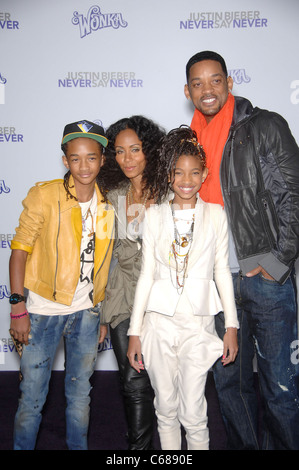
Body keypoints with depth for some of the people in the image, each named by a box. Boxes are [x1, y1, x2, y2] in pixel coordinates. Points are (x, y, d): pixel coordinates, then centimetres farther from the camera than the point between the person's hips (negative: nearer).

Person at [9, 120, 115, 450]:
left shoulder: (108, 205, 3)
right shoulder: (43, 195, -9)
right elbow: (20, 250, -8)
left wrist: (102, 314, 10)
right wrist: (18, 307, -13)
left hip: (87, 312, 4)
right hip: (42, 311, -3)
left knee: (80, 395, 17)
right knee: (31, 396, 7)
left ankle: (78, 447, 38)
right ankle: (22, 447, 31)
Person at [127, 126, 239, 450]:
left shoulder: (215, 214, 3)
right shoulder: (154, 215, 3)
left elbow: (222, 272, 5)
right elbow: (146, 274, 3)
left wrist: (232, 326, 3)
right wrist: (135, 332, 2)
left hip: (198, 323, -1)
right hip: (159, 322, 1)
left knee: (193, 413, 1)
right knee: (165, 408, 12)